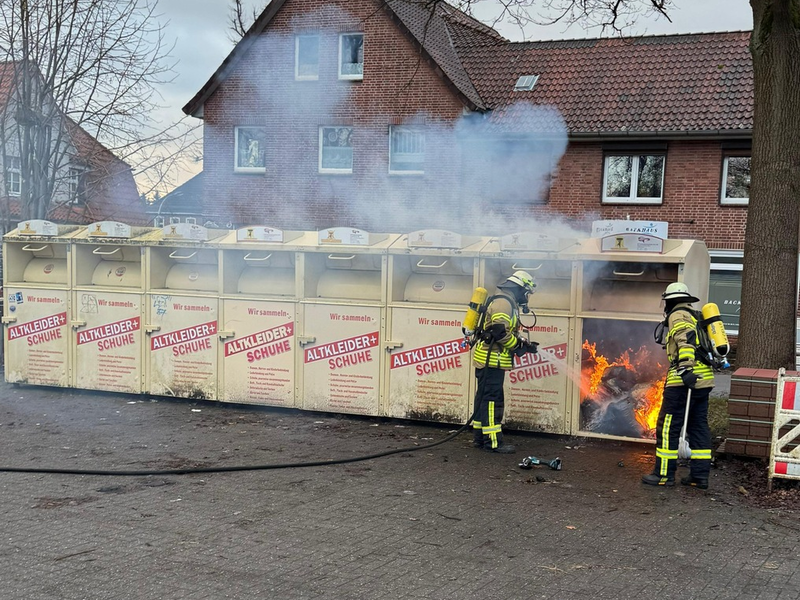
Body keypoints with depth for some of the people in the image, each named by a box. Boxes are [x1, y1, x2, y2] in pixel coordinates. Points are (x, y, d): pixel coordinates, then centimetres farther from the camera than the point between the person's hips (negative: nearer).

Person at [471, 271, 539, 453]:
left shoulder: (506, 302, 20)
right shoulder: (504, 302, -14)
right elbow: (500, 332, -23)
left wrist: (524, 343, 14)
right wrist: (521, 346, -12)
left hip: (489, 358, 11)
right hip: (491, 359, -11)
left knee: (484, 397, 13)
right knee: (492, 398, -9)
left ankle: (479, 437, 19)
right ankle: (493, 441, -8)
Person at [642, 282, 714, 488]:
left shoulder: (678, 316, -5)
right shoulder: (695, 317, 22)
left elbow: (686, 339, -23)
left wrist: (685, 367, -33)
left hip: (683, 381, -9)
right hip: (704, 380, 9)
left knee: (668, 427, -2)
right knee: (698, 427, 11)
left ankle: (664, 474, 1)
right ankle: (700, 475, 12)